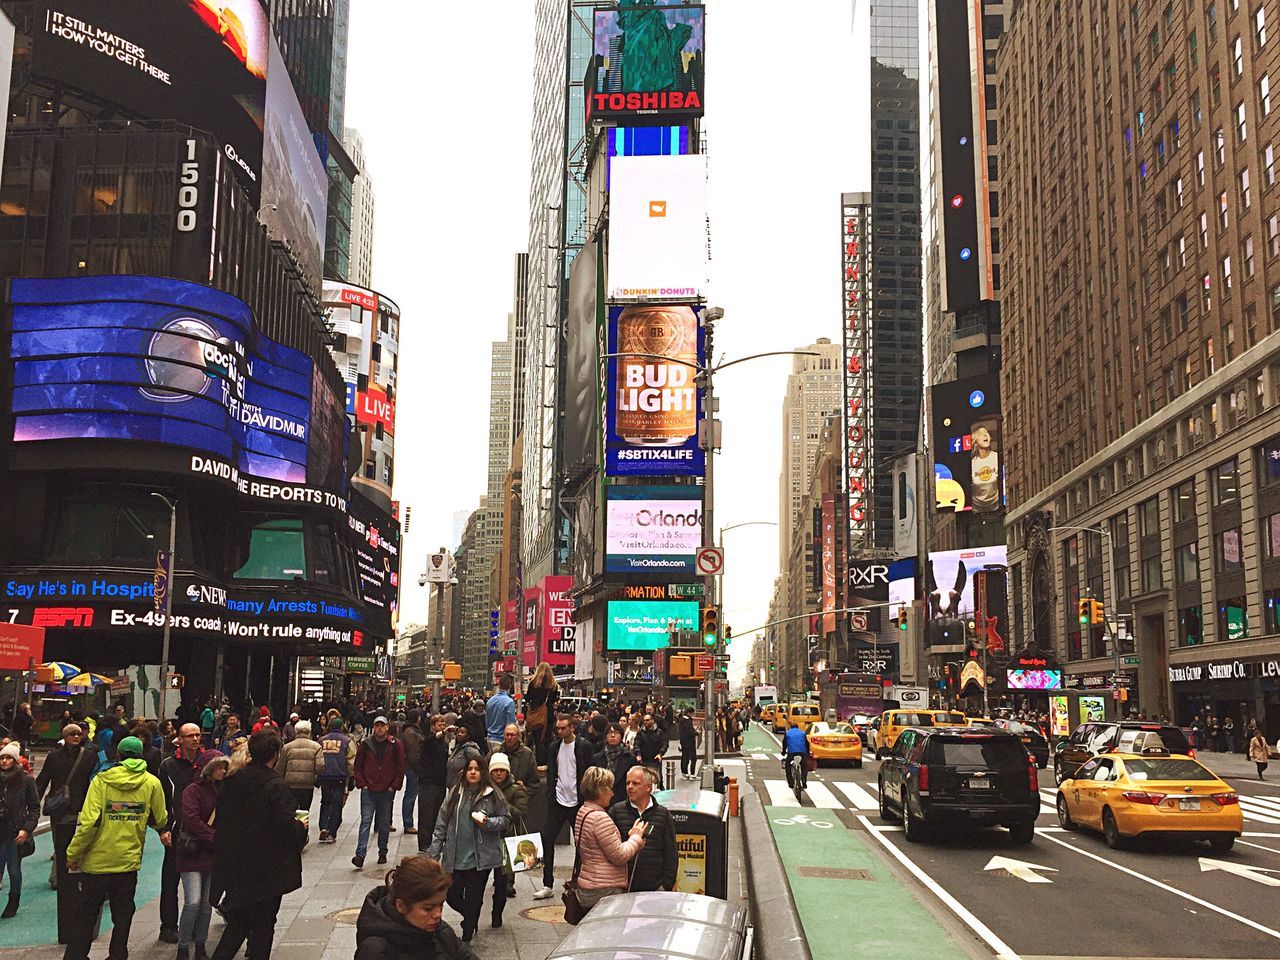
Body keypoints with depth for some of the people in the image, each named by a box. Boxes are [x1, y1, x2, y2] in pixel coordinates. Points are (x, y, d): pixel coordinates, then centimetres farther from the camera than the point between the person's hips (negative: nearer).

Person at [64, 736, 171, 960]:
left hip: (97, 860, -1)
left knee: (85, 916, 12)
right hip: (129, 861, 1)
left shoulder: (101, 780, -9)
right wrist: (164, 831, 33)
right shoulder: (152, 783, -2)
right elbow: (161, 819, 11)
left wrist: (73, 854, -5)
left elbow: (88, 822, -15)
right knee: (123, 915, 12)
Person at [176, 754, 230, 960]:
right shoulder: (193, 790, -9)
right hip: (193, 854, -6)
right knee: (193, 902, -13)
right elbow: (192, 820, -18)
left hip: (213, 855, 6)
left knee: (207, 903, 8)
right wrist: (216, 839, -18)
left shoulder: (221, 790, 11)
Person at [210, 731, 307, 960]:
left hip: (235, 866, 6)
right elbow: (286, 826, -23)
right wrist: (301, 827, -1)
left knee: (238, 920, 20)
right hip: (267, 869, -5)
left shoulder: (233, 780, -1)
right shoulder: (276, 786, -19)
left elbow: (221, 816, 5)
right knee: (263, 924, 10)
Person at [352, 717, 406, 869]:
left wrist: (394, 786, -3)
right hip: (368, 789, 0)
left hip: (387, 790, 1)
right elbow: (358, 765, 7)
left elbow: (400, 767, 3)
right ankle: (360, 855, -14)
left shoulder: (395, 744, 0)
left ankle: (382, 853, 21)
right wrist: (361, 783, -2)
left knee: (384, 823, 10)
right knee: (365, 820, -8)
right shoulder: (365, 744, 1)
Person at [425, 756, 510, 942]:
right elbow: (441, 825, 5)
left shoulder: (492, 795, -4)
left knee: (473, 899, 5)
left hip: (480, 857, -2)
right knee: (452, 896, 5)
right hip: (455, 856, 2)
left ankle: (466, 940, 22)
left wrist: (487, 822, -15)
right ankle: (471, 918, 38)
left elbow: (505, 819, 4)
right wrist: (433, 854, 2)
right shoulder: (455, 793, 2)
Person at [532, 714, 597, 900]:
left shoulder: (583, 746, -7)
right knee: (547, 839, -2)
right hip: (558, 801, 5)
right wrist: (550, 796, 1)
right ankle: (547, 885, 4)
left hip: (577, 802, -4)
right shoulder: (555, 747, 8)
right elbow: (551, 773, 12)